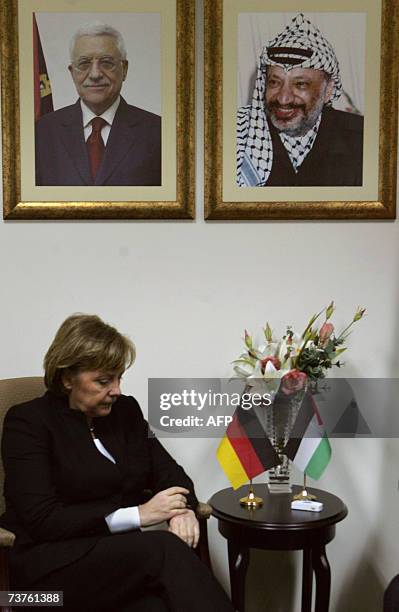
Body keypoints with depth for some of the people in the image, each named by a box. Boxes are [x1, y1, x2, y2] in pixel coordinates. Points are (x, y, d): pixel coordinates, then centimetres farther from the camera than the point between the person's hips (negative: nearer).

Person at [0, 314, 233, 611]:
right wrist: (138, 514, -17)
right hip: (54, 562, -4)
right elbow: (42, 519, -13)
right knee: (165, 549, -31)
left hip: (123, 552, 4)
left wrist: (182, 508, -14)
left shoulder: (126, 410, 11)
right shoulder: (27, 422, -5)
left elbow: (168, 470, 11)